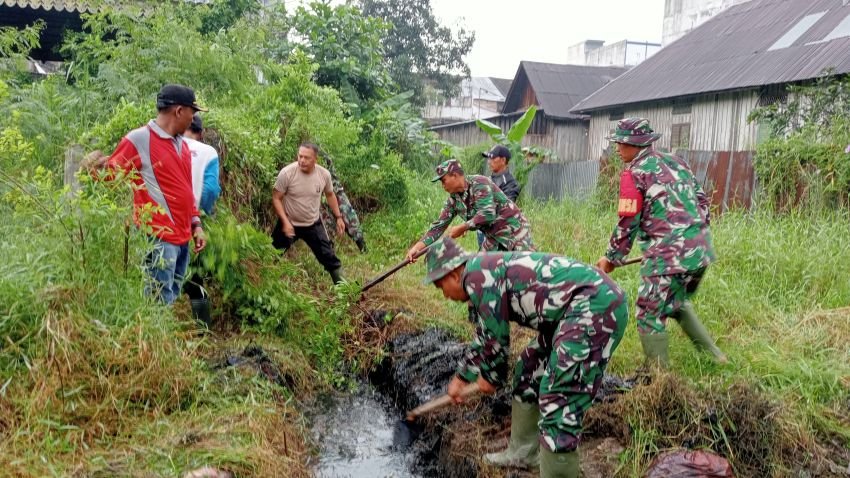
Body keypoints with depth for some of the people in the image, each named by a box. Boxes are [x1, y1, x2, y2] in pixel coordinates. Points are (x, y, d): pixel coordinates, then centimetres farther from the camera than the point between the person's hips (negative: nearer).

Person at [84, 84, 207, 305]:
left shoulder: (182, 144, 16)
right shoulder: (139, 139, -8)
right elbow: (111, 175, -4)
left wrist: (196, 224, 18)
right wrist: (96, 167, -26)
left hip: (182, 237, 8)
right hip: (159, 238, -8)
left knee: (172, 301, 14)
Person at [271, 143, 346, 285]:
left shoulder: (324, 174, -14)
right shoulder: (287, 173, -23)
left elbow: (330, 195, 6)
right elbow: (276, 198, -14)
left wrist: (338, 217, 6)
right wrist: (285, 221, -22)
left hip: (313, 224, 2)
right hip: (289, 224, -2)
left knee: (329, 256, 7)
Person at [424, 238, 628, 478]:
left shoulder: (476, 273, -10)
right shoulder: (487, 271, 21)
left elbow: (496, 338, -5)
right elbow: (484, 337, 34)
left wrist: (490, 376, 14)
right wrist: (460, 377, 43)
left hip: (595, 305, -11)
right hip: (586, 306, 11)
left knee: (558, 402, -12)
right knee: (529, 369, 23)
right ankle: (523, 451, 37)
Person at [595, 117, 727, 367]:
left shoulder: (634, 173, -6)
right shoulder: (675, 161, 14)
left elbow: (627, 224, -6)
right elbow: (702, 201, 16)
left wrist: (611, 258, 5)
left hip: (669, 255, -8)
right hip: (701, 250, 8)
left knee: (650, 316, 4)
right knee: (679, 303, 28)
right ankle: (713, 355, 29)